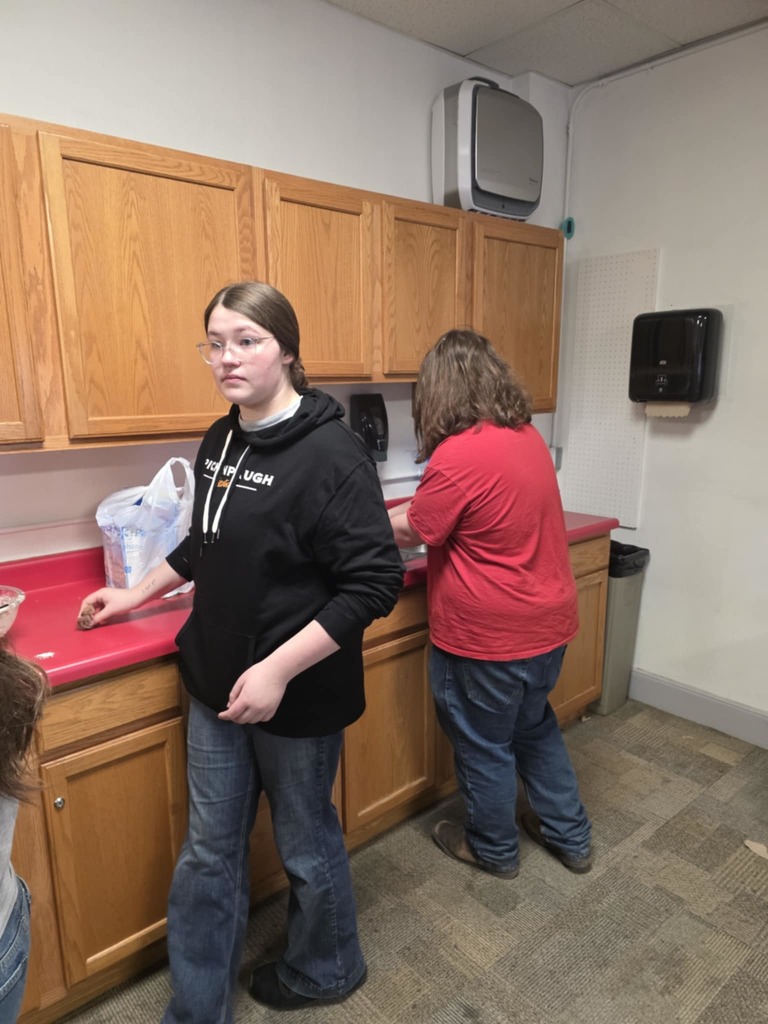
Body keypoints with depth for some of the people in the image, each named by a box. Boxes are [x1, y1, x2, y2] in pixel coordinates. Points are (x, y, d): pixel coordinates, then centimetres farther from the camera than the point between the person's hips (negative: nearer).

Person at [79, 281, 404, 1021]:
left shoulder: (330, 453, -20)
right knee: (208, 854, 19)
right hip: (216, 685, 6)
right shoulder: (219, 441, 3)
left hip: (296, 697, -6)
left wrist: (279, 669, -24)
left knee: (305, 846, 18)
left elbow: (376, 583, -23)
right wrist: (136, 595, 23)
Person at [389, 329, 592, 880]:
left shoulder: (460, 454, -25)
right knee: (535, 727, 27)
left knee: (484, 745, 15)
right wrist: (394, 511, 17)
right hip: (548, 622, 8)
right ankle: (570, 836, 43)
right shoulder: (528, 435, 2)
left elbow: (410, 531, -13)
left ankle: (494, 850, 38)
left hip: (490, 637, -8)